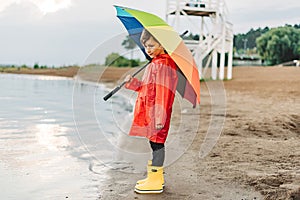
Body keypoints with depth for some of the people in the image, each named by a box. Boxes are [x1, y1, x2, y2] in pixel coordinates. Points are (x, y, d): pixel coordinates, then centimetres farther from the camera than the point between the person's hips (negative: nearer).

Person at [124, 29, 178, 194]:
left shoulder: (163, 65, -15)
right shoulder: (155, 63, 17)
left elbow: (162, 93, -21)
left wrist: (159, 117, -24)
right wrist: (133, 83, 13)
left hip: (156, 112, -10)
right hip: (150, 113, 10)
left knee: (156, 142, -4)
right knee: (155, 142, 16)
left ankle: (155, 181, 4)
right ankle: (157, 176, 27)